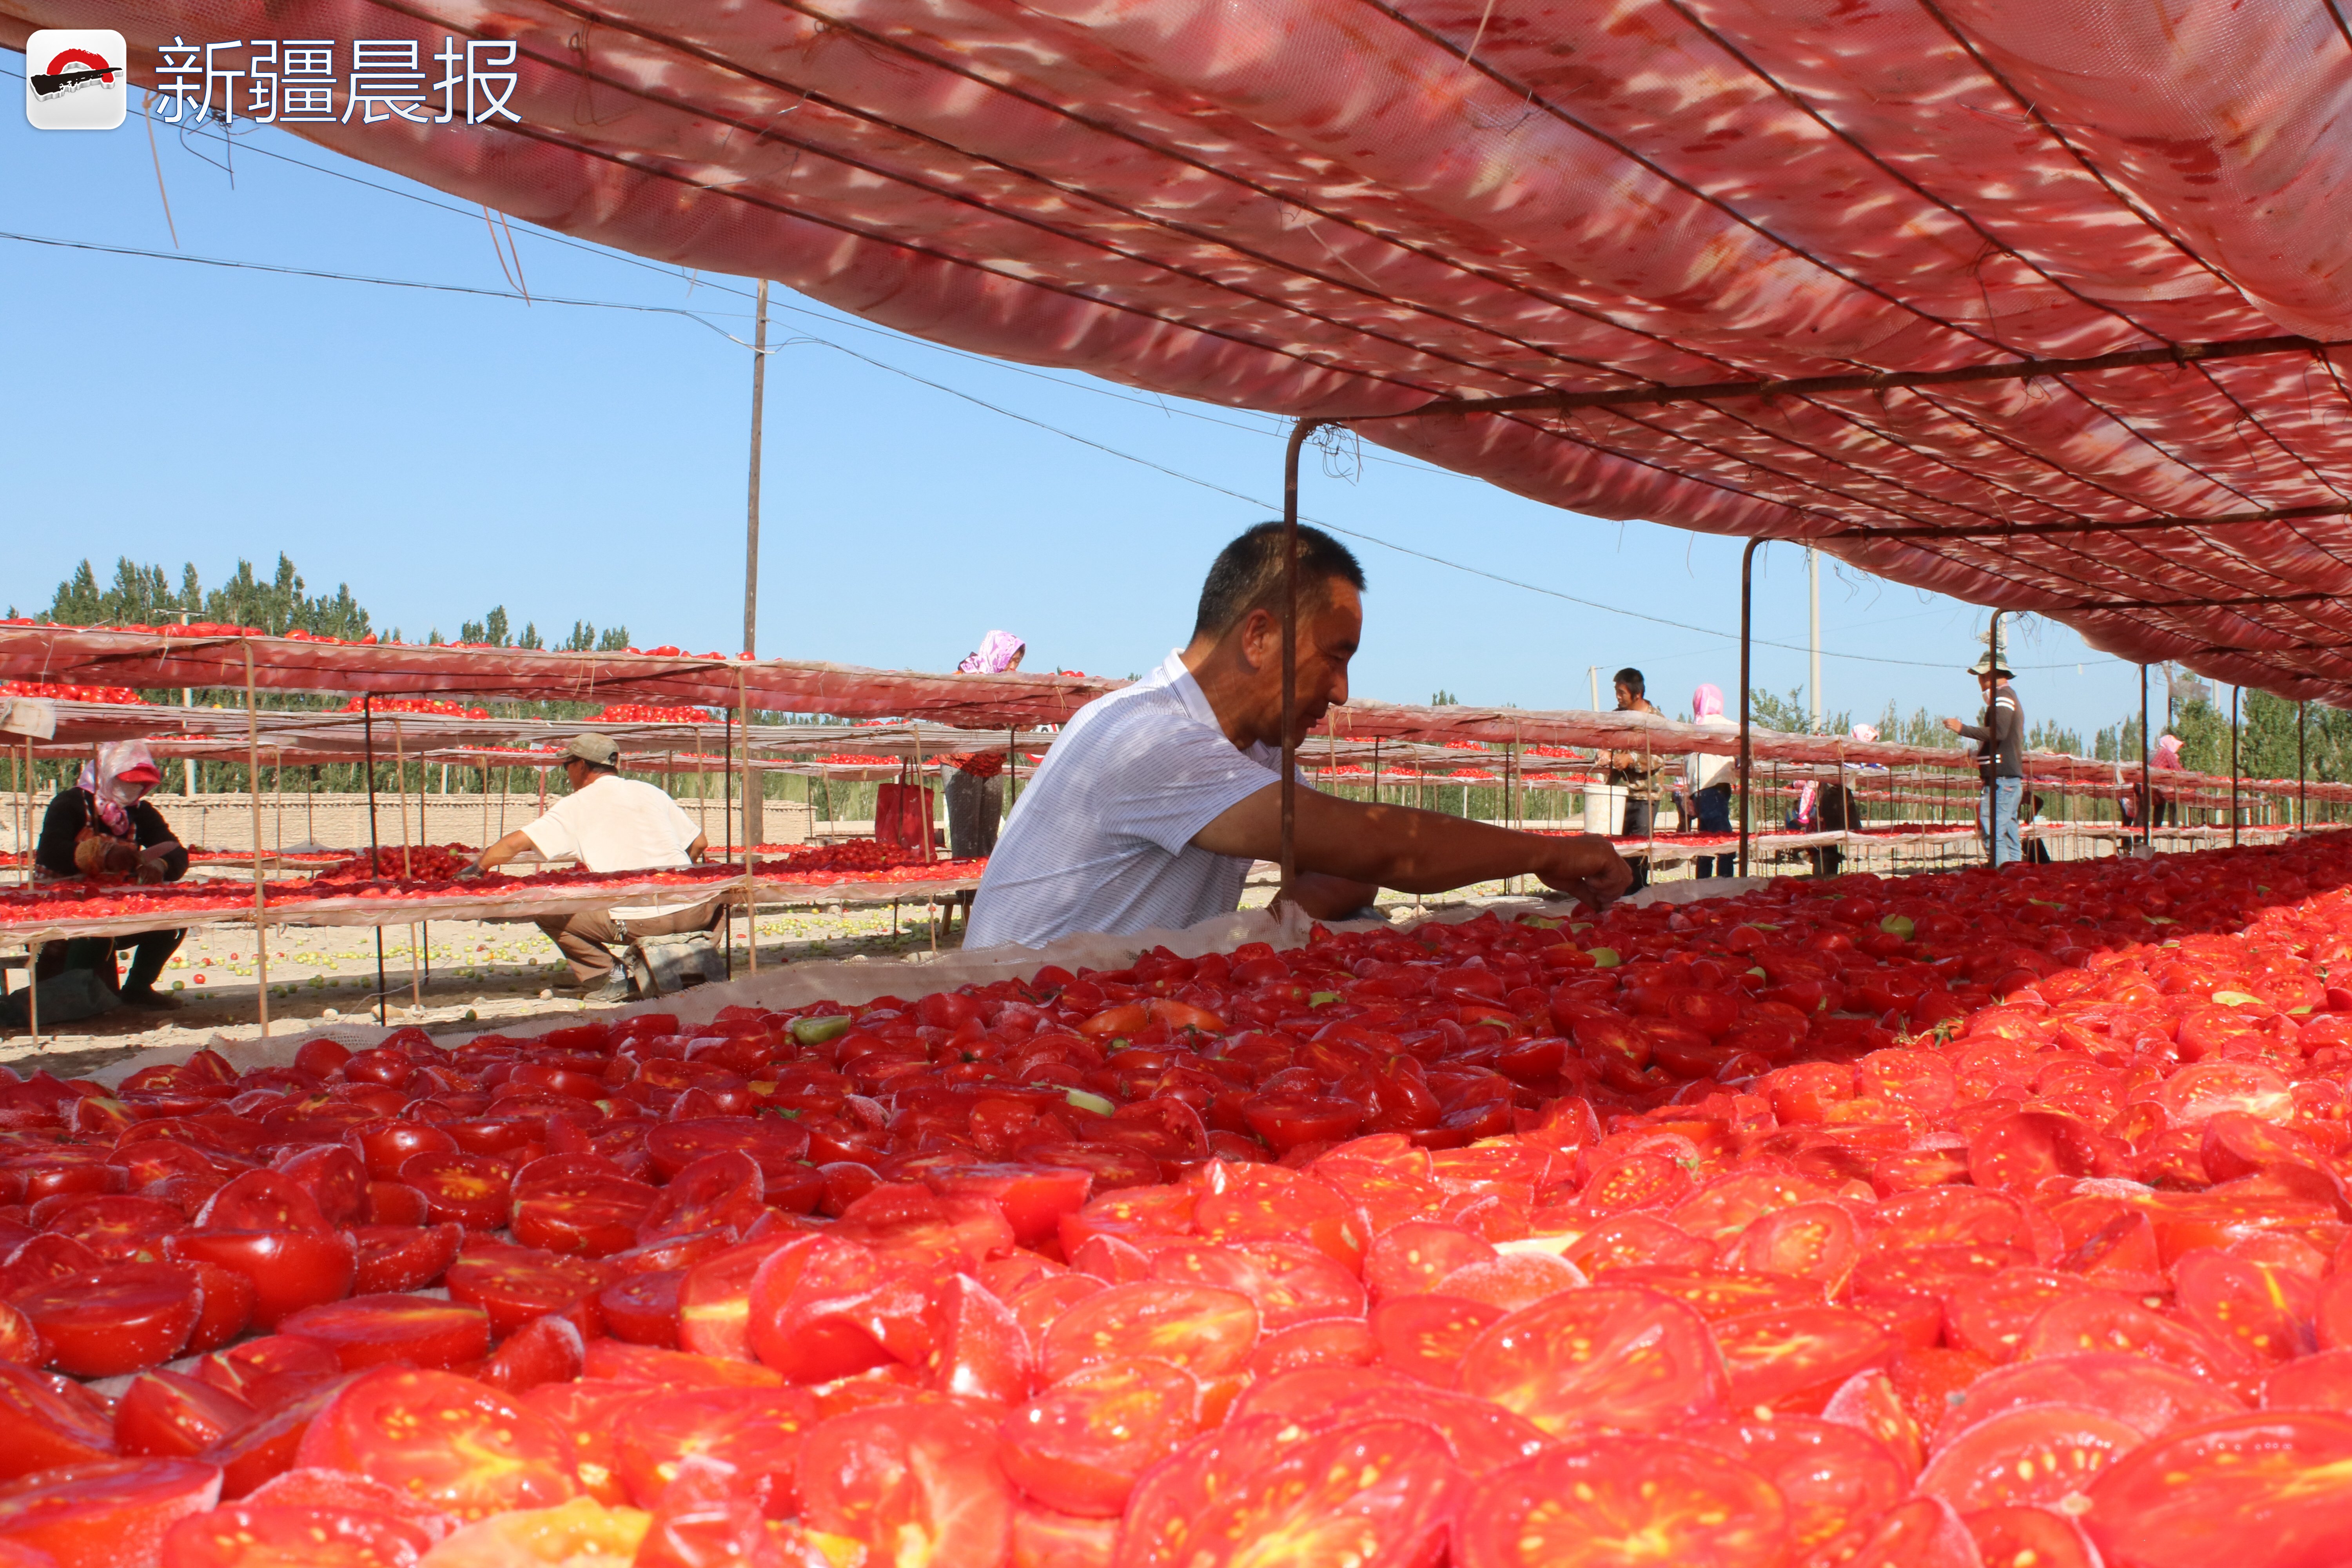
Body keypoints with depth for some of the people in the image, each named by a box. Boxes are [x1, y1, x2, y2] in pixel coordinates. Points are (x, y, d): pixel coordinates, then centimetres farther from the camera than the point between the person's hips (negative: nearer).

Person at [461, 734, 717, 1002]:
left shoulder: (577, 804, 5)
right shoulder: (651, 791, 16)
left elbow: (515, 844, 0)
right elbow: (700, 844, 19)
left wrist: (476, 868, 17)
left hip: (637, 921, -4)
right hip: (693, 914, 4)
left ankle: (607, 977, 5)